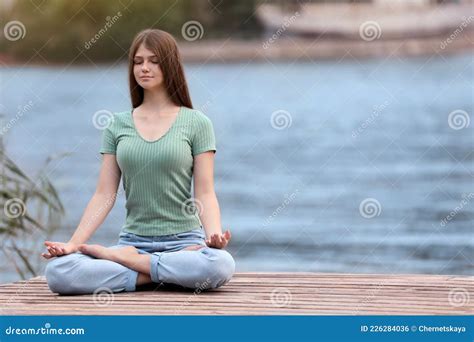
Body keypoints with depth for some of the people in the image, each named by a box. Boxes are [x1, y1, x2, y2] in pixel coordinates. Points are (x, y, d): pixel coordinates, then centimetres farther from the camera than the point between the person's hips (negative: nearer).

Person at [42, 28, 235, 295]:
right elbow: (104, 195, 5)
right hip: (133, 240, 1)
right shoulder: (118, 125, 10)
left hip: (184, 240, -1)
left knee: (220, 265, -38)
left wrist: (215, 234, -23)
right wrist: (74, 243, -8)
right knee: (58, 272, -26)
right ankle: (163, 274, -14)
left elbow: (205, 194, -3)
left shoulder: (196, 123, 2)